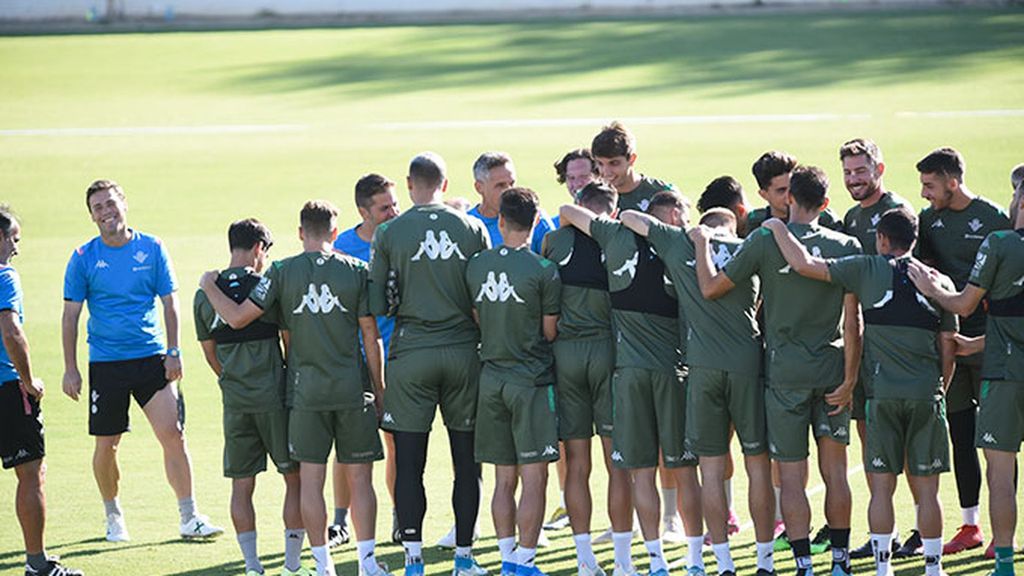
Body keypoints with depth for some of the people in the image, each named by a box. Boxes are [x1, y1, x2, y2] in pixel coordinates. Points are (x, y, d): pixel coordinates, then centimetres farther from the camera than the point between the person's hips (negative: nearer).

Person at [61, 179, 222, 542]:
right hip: (105, 363, 0)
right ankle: (113, 517, 24)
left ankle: (189, 518, -2)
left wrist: (173, 352, -1)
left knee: (173, 434, -9)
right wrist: (70, 369, -2)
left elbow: (169, 303, 7)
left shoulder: (152, 249, 3)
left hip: (151, 358, 0)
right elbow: (71, 315, 2)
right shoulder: (84, 258, 0)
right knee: (106, 445, 4)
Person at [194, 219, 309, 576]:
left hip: (235, 401, 4)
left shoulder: (205, 295, 5)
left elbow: (210, 353, 13)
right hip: (274, 398, -4)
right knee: (295, 478, 7)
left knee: (241, 485, 9)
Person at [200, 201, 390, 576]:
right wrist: (379, 390, 9)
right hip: (352, 389, 0)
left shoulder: (282, 272, -3)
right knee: (359, 478, 6)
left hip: (306, 390, 0)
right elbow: (371, 337, 0)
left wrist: (209, 287, 14)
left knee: (311, 479, 5)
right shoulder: (356, 271, -2)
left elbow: (238, 318, -4)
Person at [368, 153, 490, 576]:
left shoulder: (389, 233, -3)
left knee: (410, 461, 2)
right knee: (466, 457, 8)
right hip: (462, 350, 1)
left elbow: (378, 305, -4)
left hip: (411, 353, -1)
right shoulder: (472, 229, 1)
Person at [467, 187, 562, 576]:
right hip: (532, 380, -5)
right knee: (534, 479, -1)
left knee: (504, 479, 11)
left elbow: (478, 320, 11)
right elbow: (550, 331, -4)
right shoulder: (543, 271, -11)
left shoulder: (476, 266, 3)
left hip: (491, 379, 5)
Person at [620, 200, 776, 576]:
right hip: (746, 361, 0)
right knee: (757, 463, 7)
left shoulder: (678, 242, 4)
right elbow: (757, 304, 12)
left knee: (711, 468, 3)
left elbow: (628, 217, 15)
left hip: (703, 363, 0)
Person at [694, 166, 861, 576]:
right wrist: (849, 379, 1)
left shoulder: (765, 241, -7)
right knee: (834, 470, 11)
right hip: (832, 369, 2)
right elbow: (853, 321, -3)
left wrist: (701, 244, 12)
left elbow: (711, 288, -3)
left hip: (785, 371, -2)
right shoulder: (846, 247, 0)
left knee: (792, 475, 1)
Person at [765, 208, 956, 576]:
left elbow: (803, 265, -6)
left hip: (882, 391, -2)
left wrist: (778, 228, 10)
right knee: (926, 489, 7)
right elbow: (947, 348, 8)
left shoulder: (869, 270, -1)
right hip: (927, 394, 2)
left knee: (882, 487, 5)